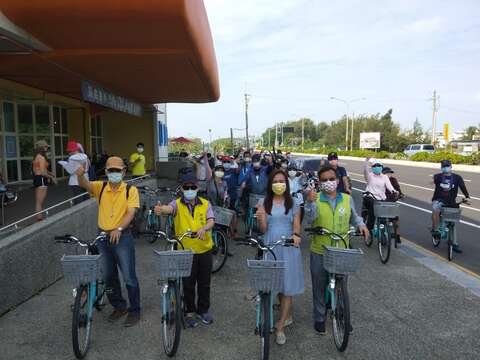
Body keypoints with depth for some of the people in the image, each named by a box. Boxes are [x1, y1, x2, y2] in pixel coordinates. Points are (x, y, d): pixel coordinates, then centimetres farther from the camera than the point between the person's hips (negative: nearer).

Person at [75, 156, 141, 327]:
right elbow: (85, 185, -17)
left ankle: (134, 311, 17)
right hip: (103, 237, 4)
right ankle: (119, 307, 33)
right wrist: (80, 175, -40)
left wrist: (119, 229, -30)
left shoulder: (130, 190, -6)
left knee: (129, 277, 1)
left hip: (123, 237, -4)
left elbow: (131, 212, -14)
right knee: (108, 276, 15)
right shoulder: (100, 187, 3)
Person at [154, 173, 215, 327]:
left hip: (204, 250, 2)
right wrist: (161, 209, -51)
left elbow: (211, 220, -11)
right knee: (188, 284, 10)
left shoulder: (205, 204, 2)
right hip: (185, 252, -2)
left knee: (204, 283, 14)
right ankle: (190, 312, 29)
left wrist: (204, 228, -34)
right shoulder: (177, 204, -4)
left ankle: (203, 310, 34)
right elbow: (169, 208, -27)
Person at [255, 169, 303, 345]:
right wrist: (260, 218, -23)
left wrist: (296, 235, -22)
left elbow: (296, 225, 0)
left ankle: (280, 328, 7)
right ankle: (287, 316, 32)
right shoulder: (265, 203, 2)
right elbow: (263, 230, -2)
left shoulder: (293, 203, 3)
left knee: (287, 285, -2)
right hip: (270, 247, 1)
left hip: (288, 247, -1)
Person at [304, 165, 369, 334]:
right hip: (319, 252, -2)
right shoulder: (315, 199, -9)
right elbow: (310, 219, -23)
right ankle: (319, 318, 31)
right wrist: (310, 202, -38)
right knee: (319, 287, 12)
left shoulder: (347, 199, -1)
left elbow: (354, 217, 14)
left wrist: (361, 224, -6)